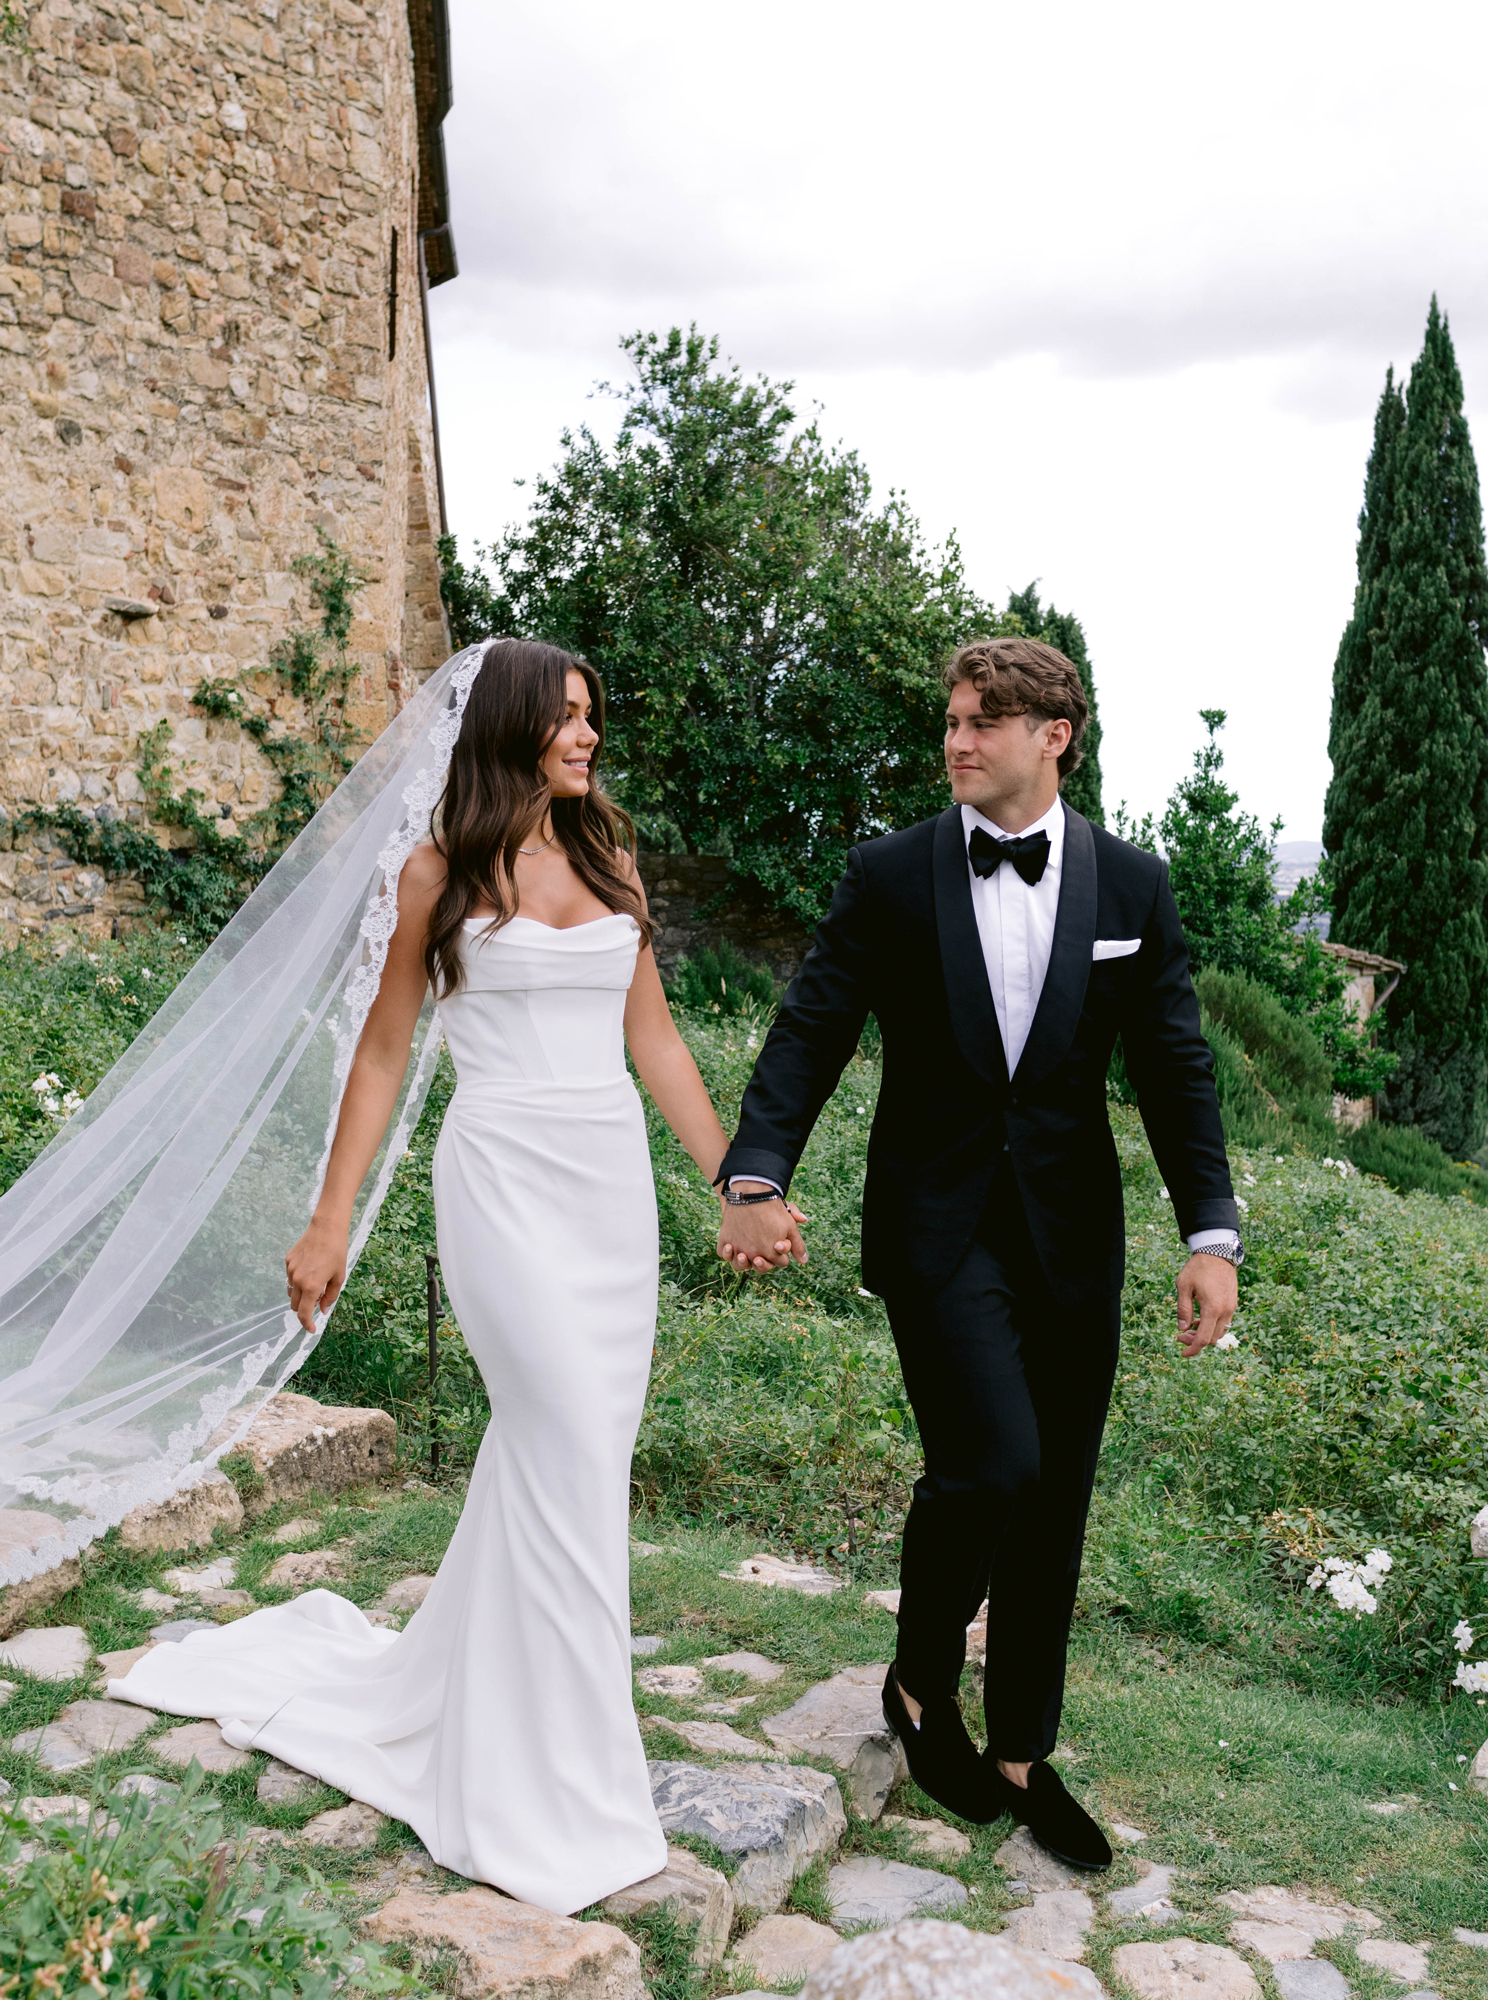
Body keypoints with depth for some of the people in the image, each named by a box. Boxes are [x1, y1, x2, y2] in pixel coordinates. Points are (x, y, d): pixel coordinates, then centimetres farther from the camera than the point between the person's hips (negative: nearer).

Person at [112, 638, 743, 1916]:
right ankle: (560, 1783, 3)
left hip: (614, 1181, 5)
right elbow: (384, 1052, 4)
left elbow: (654, 1037, 14)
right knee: (573, 1451, -9)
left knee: (551, 1446, 9)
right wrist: (331, 1221, 1)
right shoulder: (443, 872, 1)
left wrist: (732, 1179, 10)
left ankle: (447, 1682, 30)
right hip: (503, 1175, -5)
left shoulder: (611, 859, 13)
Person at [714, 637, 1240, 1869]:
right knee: (989, 1463, -17)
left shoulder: (1131, 886, 2)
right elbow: (811, 1032, -7)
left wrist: (1212, 1234, -7)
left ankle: (1021, 1756, 29)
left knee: (1054, 1503, 10)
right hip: (939, 1225, -2)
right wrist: (757, 1178, -22)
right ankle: (923, 1686, 13)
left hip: (1072, 1235, 3)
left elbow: (1174, 1066, 2)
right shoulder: (889, 877, -2)